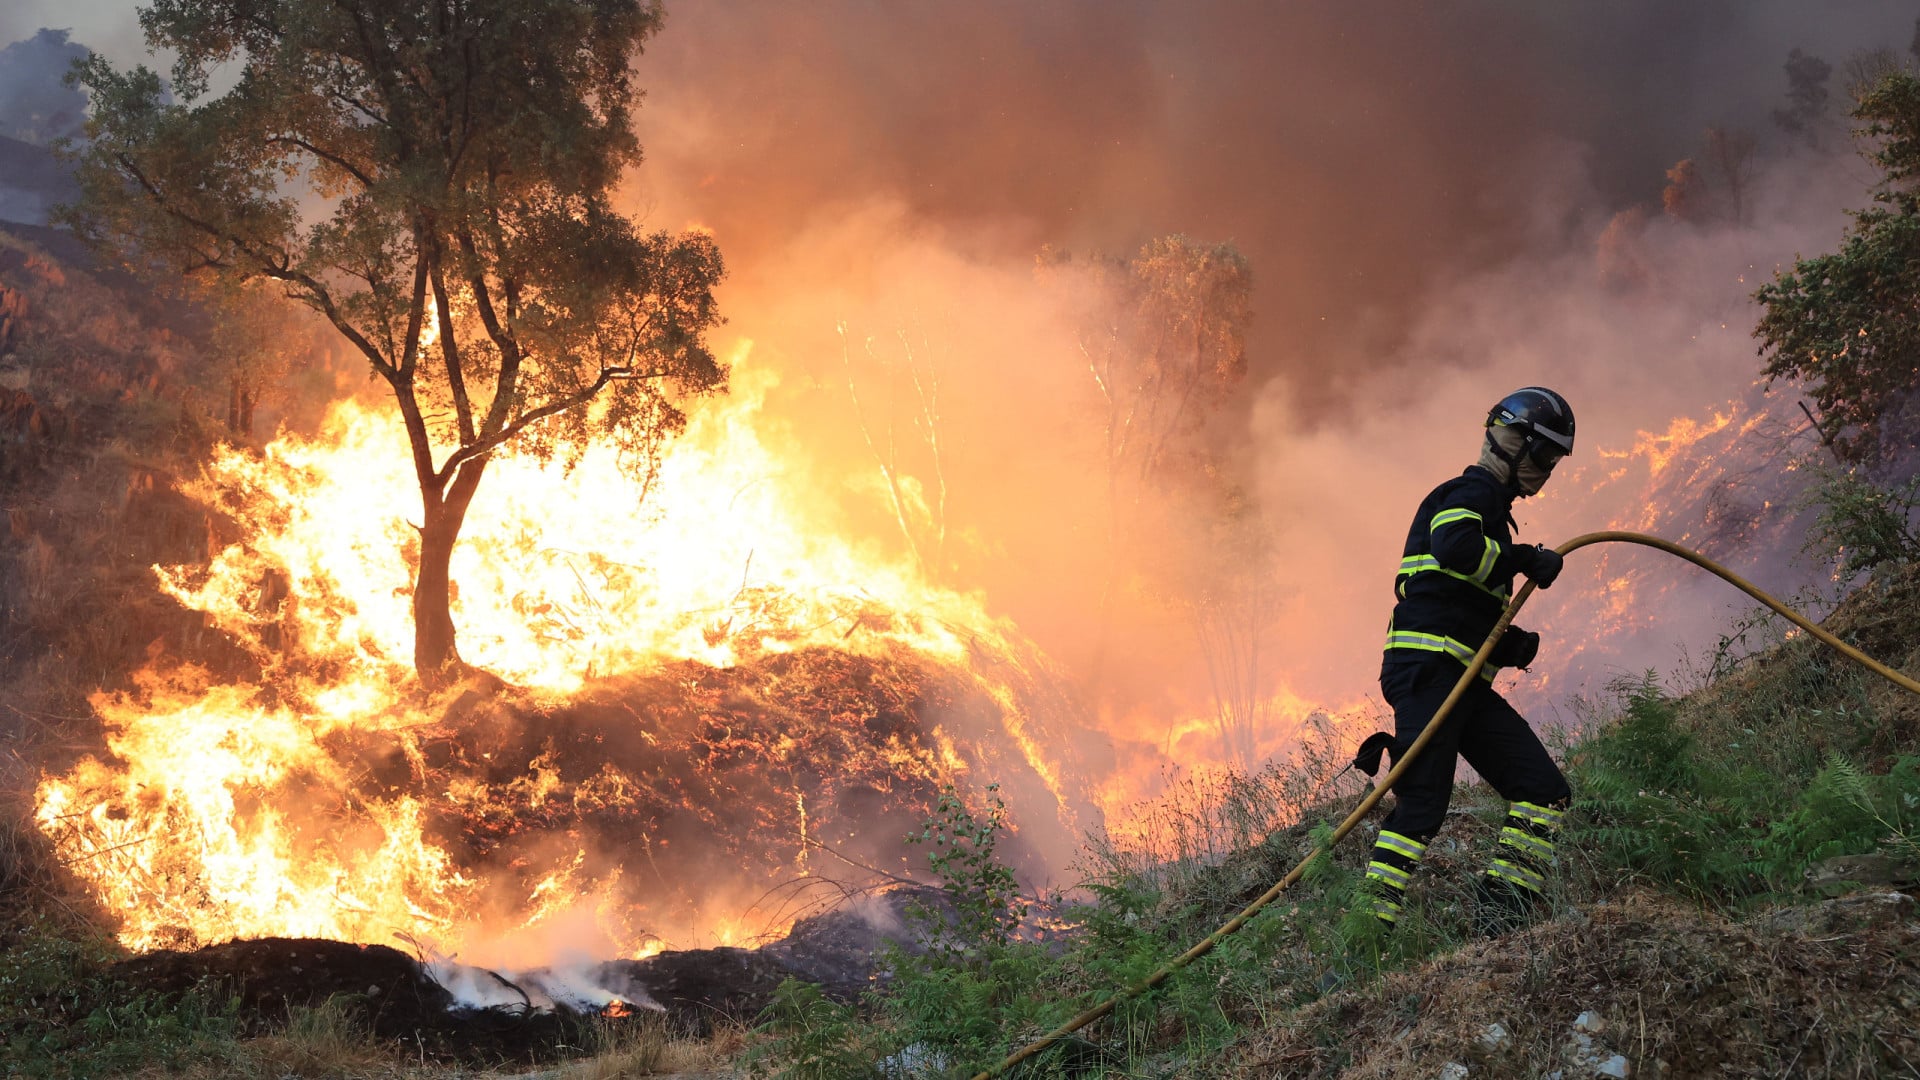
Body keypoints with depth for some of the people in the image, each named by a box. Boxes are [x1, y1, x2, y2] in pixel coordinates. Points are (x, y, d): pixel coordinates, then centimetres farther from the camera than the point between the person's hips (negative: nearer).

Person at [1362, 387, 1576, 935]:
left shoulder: (1490, 507, 30)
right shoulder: (1471, 492, 0)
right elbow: (1453, 546, -26)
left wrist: (1509, 643, 12)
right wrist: (1524, 559, -14)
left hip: (1464, 682, 10)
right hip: (1429, 668, -10)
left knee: (1546, 790, 3)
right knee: (1422, 802, -17)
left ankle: (1499, 918, -2)